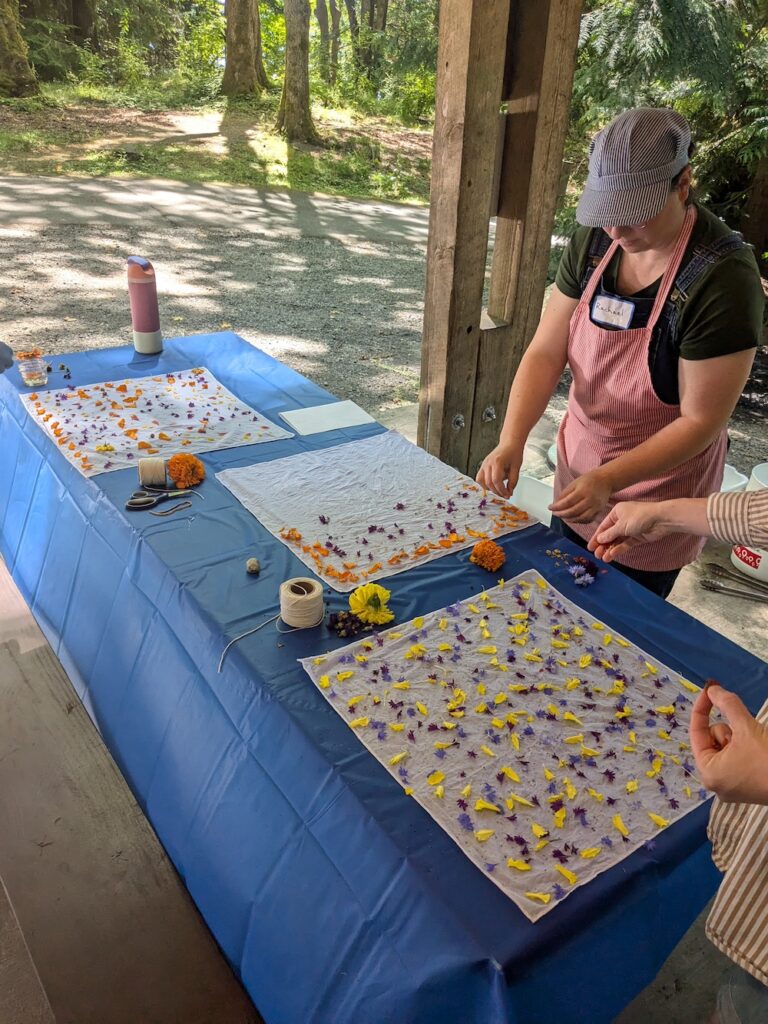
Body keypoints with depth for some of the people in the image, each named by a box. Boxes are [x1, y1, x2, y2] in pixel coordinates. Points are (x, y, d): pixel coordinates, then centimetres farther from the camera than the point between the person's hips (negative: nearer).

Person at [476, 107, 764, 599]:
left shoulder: (723, 275, -25)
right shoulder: (593, 243, -8)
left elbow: (701, 421, -22)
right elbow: (546, 353, -9)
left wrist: (609, 479, -32)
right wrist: (511, 442, -23)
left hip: (655, 493, -5)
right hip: (578, 473, 5)